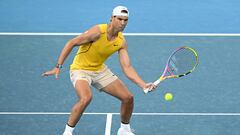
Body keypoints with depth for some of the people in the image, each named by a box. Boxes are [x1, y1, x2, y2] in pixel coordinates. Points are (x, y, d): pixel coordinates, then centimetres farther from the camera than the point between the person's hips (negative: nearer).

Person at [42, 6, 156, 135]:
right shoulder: (98, 31, -26)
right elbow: (71, 43, -20)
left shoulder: (122, 42, -8)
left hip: (100, 70, 6)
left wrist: (143, 84, -24)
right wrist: (58, 66, -23)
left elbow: (127, 68, -10)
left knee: (128, 97, 1)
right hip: (80, 69, -6)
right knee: (86, 98, -35)